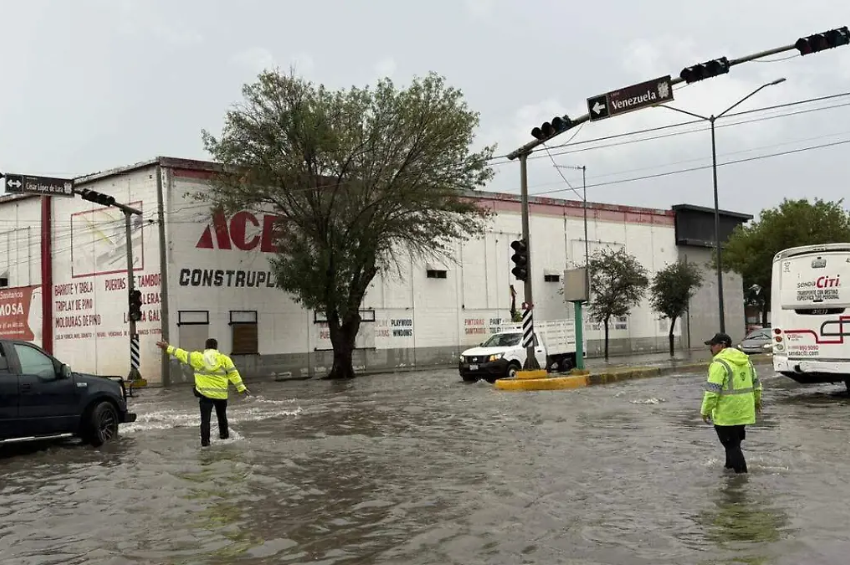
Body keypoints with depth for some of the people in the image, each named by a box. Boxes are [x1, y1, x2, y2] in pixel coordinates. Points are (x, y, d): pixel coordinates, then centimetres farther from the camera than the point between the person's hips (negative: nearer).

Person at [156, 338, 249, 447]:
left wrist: (168, 348, 14)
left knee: (205, 419, 4)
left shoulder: (197, 357, -4)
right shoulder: (224, 359, -3)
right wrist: (241, 387, -3)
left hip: (205, 394, -1)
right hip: (221, 394, 1)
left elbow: (182, 354, 4)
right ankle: (224, 434, 37)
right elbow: (233, 374, -5)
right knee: (222, 415, 23)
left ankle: (205, 441, 2)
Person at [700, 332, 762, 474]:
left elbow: (712, 390, -20)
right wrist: (757, 400, 33)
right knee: (734, 441, 23)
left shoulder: (719, 363, -17)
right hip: (744, 411, 9)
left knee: (730, 443, 1)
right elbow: (756, 382, 20)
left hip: (727, 413, -9)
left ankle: (741, 471, 1)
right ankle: (730, 465, 36)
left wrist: (706, 410, -13)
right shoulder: (745, 359, 10)